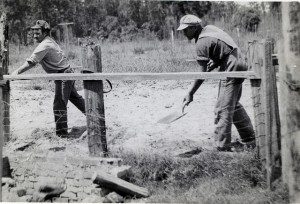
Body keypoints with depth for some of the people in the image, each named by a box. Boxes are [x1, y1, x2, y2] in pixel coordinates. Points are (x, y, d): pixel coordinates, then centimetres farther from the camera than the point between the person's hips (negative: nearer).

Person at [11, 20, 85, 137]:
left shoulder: (44, 45, -21)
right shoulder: (49, 41, 10)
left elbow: (31, 62, -26)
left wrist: (17, 72, -25)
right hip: (67, 73, 10)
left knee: (59, 104, -8)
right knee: (74, 97, 24)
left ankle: (62, 133, -5)